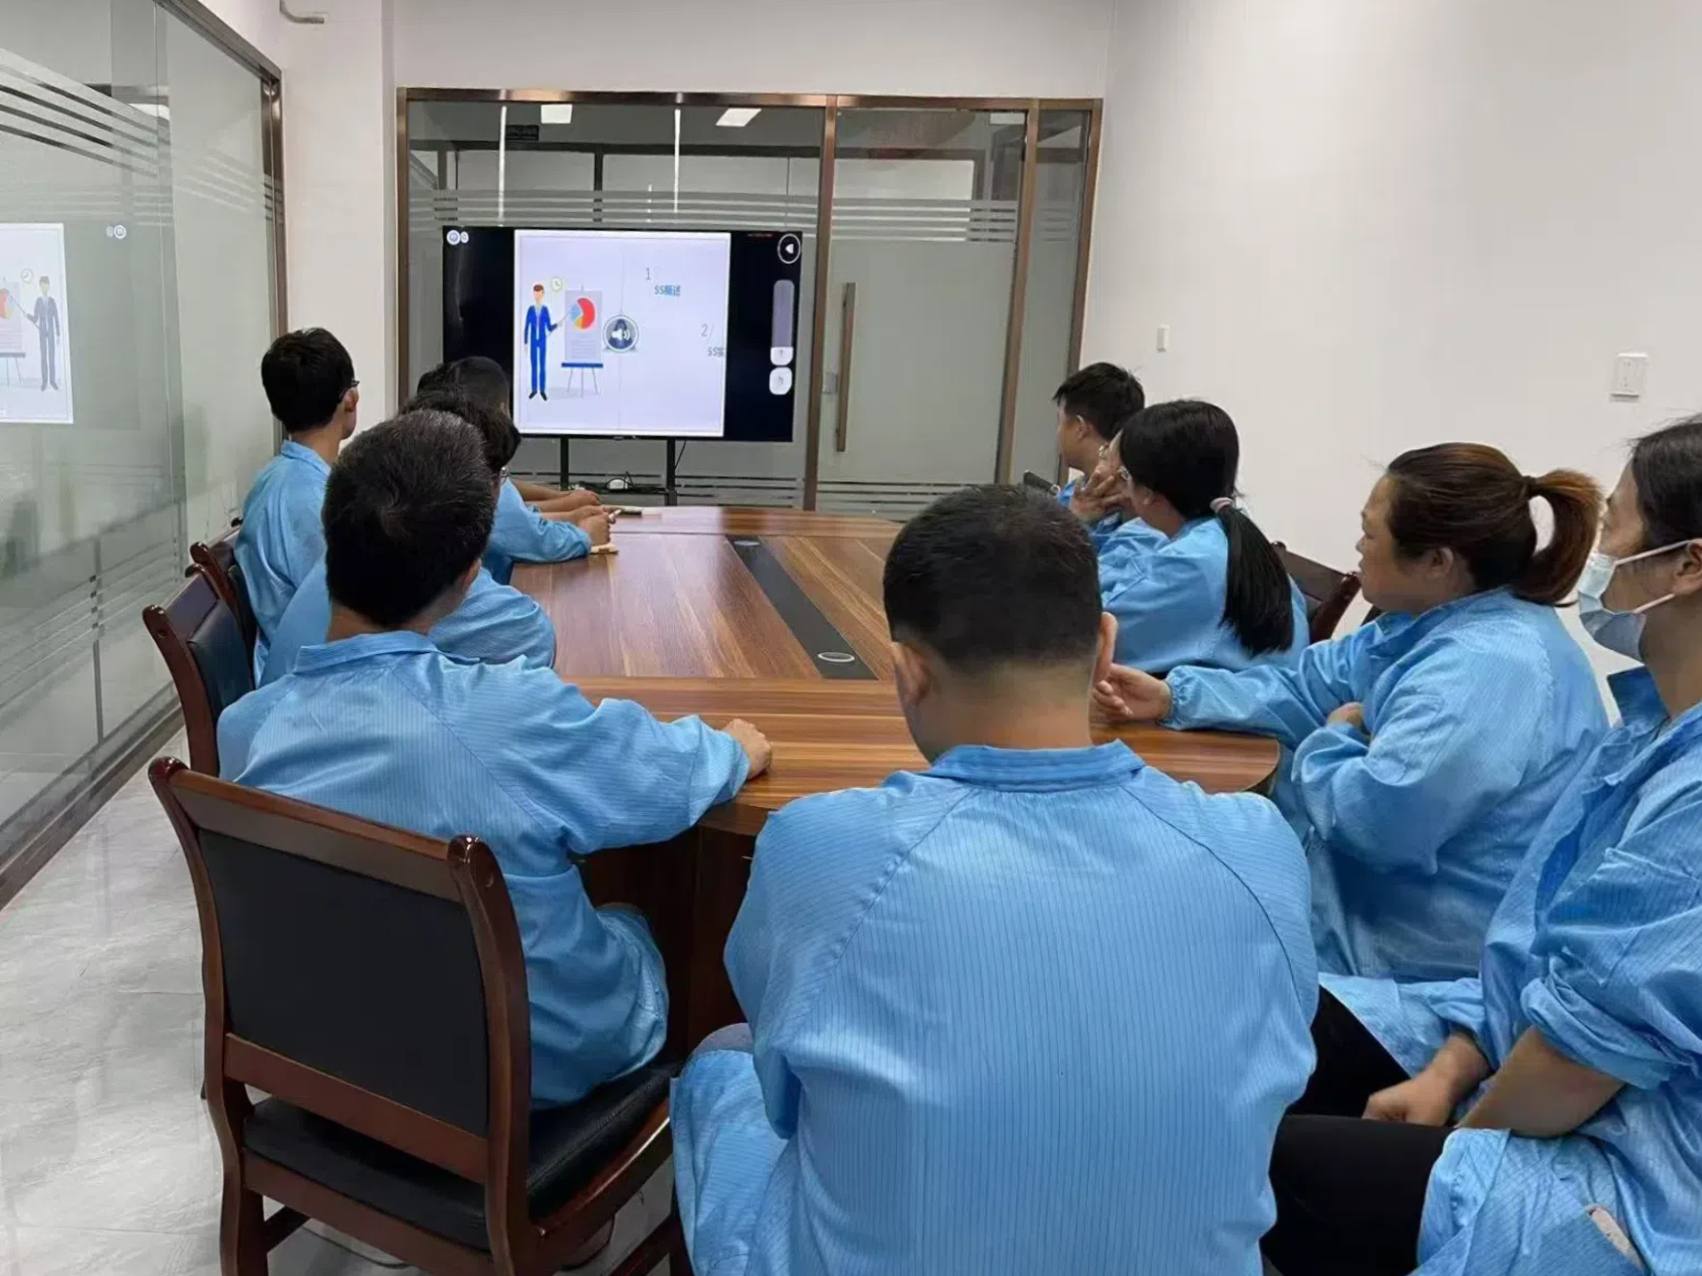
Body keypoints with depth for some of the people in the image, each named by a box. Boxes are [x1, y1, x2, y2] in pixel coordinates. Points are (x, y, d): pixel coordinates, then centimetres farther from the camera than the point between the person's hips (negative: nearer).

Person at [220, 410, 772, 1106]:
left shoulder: (242, 729, -18)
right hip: (541, 1062, -3)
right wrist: (741, 747, 11)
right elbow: (691, 770, -12)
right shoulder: (517, 715, -31)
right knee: (637, 927, 28)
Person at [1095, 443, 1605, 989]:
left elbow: (1369, 815, -35)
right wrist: (1174, 696, 2)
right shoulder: (1439, 620, 4)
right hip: (1398, 894, 9)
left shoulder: (1489, 667, -31)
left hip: (1425, 946, -9)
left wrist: (1332, 742, -12)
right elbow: (1310, 685, 11)